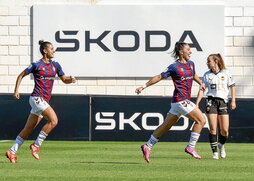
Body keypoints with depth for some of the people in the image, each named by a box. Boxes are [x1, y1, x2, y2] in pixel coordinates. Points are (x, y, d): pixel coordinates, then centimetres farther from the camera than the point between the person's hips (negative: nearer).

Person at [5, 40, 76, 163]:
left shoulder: (55, 65, 11)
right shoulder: (37, 65, -6)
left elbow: (64, 79, 19)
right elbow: (21, 75, 4)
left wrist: (71, 80, -3)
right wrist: (16, 90, -1)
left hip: (44, 101, 7)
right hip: (37, 98, -7)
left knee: (28, 129, 9)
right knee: (53, 120, -21)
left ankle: (12, 152, 15)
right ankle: (36, 145, -13)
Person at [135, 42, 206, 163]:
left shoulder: (191, 64, 12)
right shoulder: (174, 67, -10)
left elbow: (194, 75, 36)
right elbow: (159, 77, -4)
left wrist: (200, 83, 23)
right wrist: (144, 86, -4)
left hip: (185, 101, 8)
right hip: (180, 100, -8)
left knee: (166, 126, 13)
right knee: (201, 120, -10)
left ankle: (148, 146, 19)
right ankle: (191, 147, -4)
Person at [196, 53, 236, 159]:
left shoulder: (226, 73, 3)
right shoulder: (207, 75, 6)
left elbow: (232, 87, 8)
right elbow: (202, 90, 6)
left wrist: (233, 101, 1)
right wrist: (196, 104, -1)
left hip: (223, 102, 0)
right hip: (211, 101, 0)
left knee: (225, 130, -4)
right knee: (213, 129, -10)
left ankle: (221, 145, 26)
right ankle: (214, 152, -2)